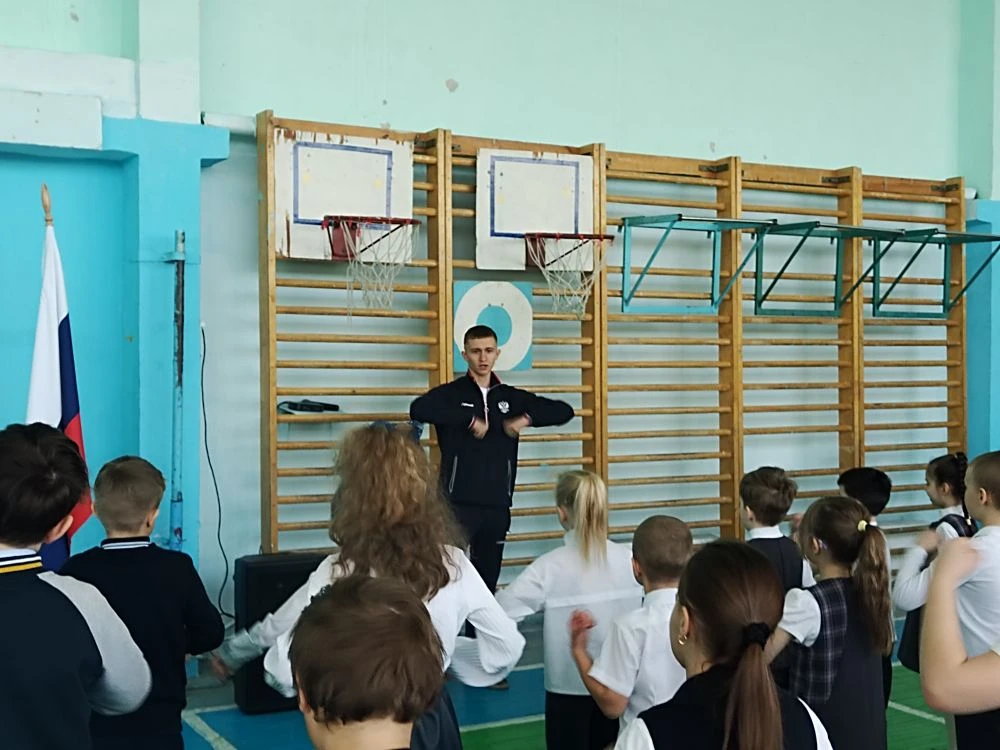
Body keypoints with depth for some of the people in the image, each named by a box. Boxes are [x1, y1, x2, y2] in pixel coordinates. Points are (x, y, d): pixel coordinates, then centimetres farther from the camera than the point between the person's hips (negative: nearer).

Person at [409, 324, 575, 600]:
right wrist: (470, 420, -20)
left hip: (497, 505, 4)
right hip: (459, 503, -4)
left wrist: (527, 419, -4)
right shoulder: (451, 394, 0)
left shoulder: (511, 397, 11)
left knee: (488, 582, 9)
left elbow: (564, 411, 12)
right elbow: (418, 409, -21)